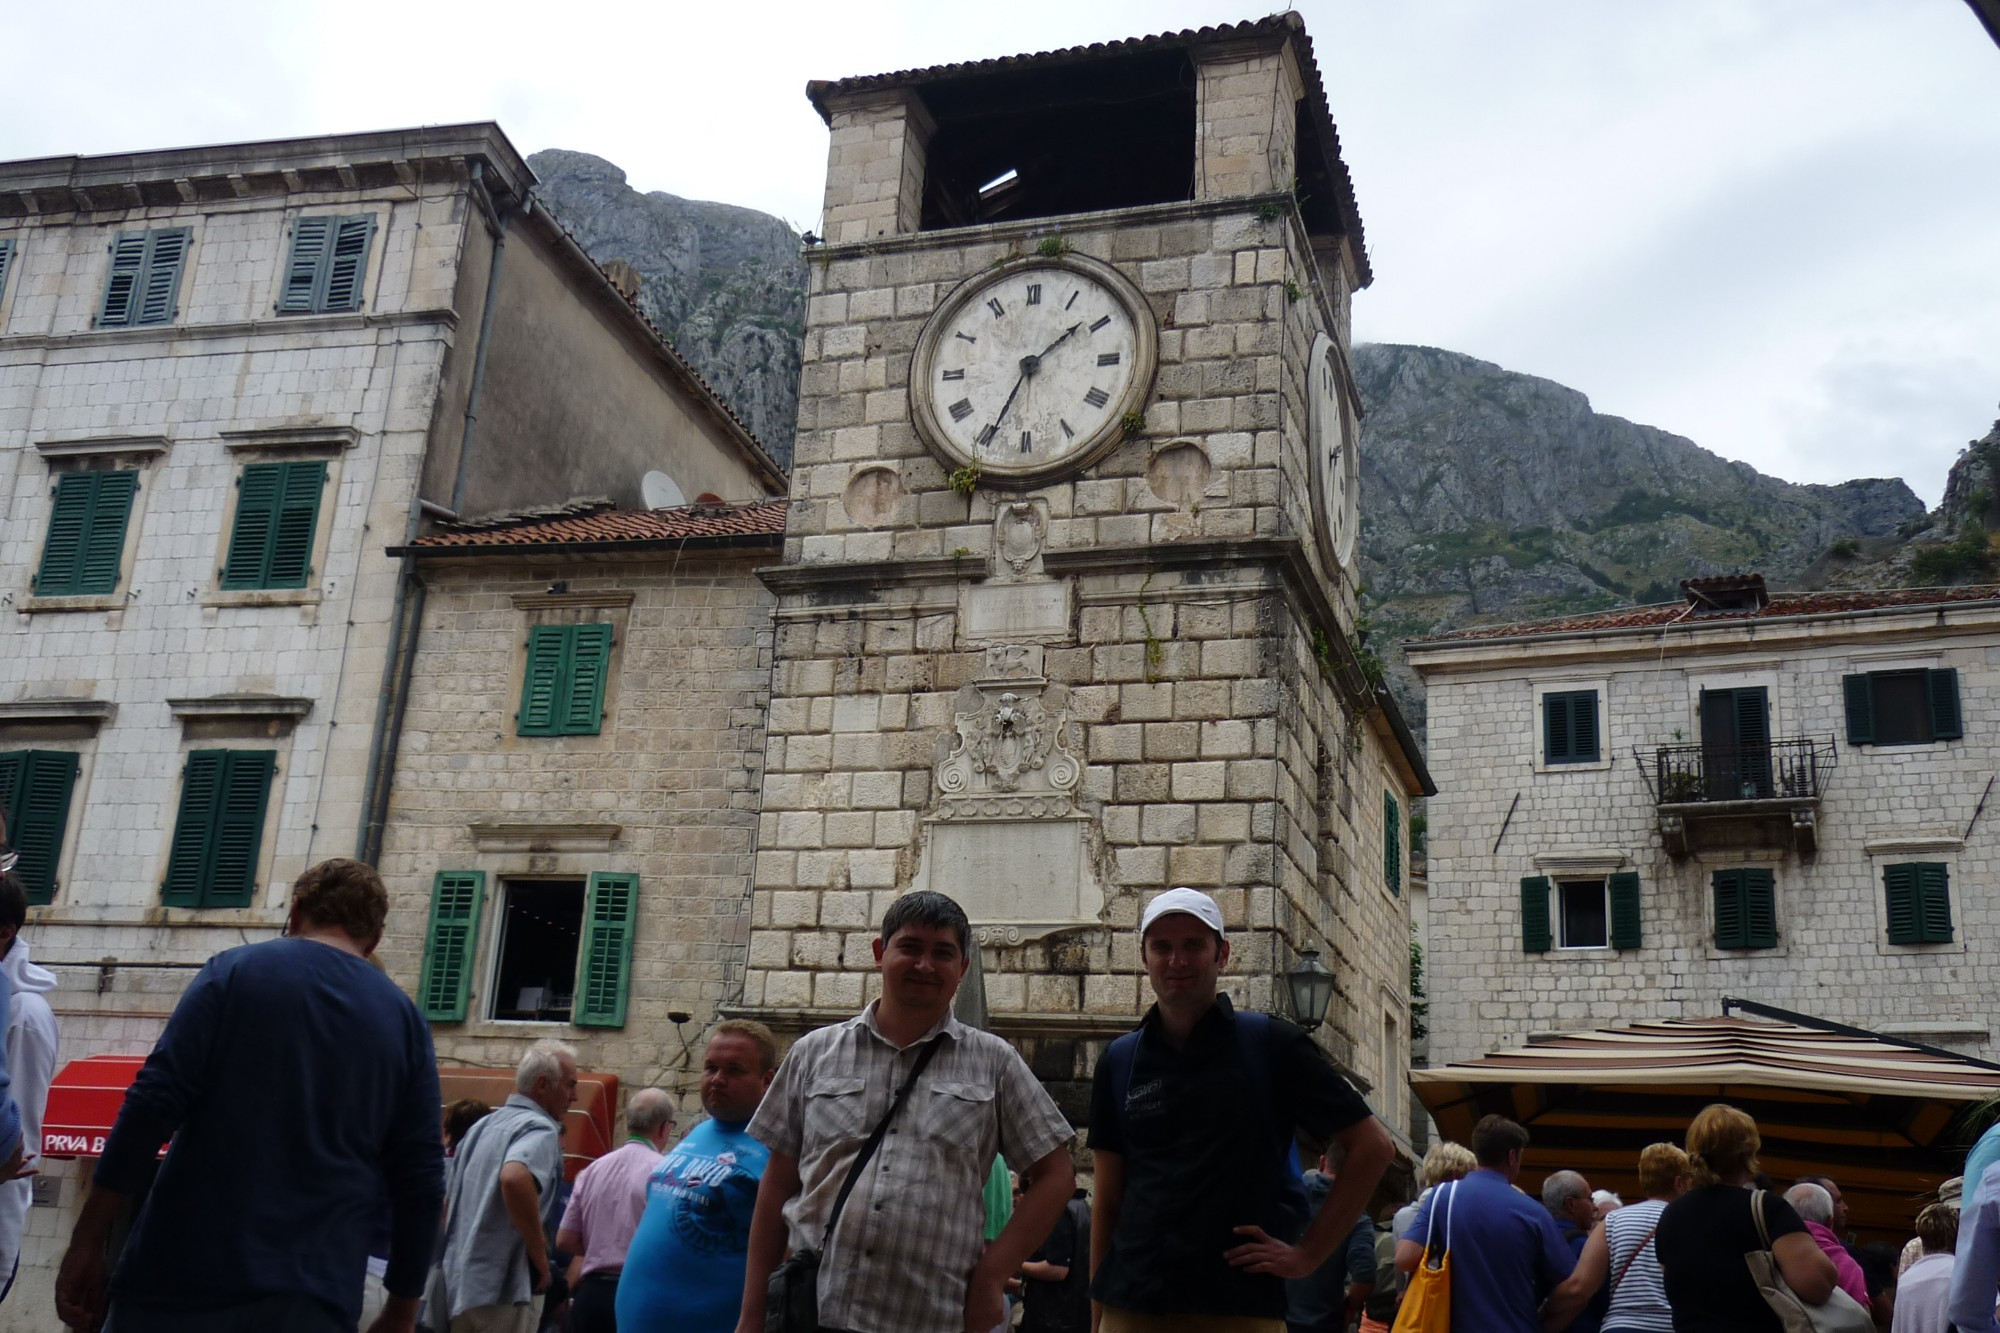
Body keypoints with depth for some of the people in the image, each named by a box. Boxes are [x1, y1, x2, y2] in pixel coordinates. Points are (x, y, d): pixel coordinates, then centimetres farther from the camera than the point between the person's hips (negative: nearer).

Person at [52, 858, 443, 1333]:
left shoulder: (235, 971, 3)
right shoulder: (405, 1021, 8)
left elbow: (153, 1104, -7)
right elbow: (420, 1181, 6)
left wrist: (87, 1243, -1)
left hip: (191, 1275, -2)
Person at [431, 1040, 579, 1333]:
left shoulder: (482, 1127, 17)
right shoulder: (539, 1129, -11)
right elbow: (514, 1178, -31)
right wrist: (540, 1254, -20)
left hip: (454, 1283, 9)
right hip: (500, 1289, -9)